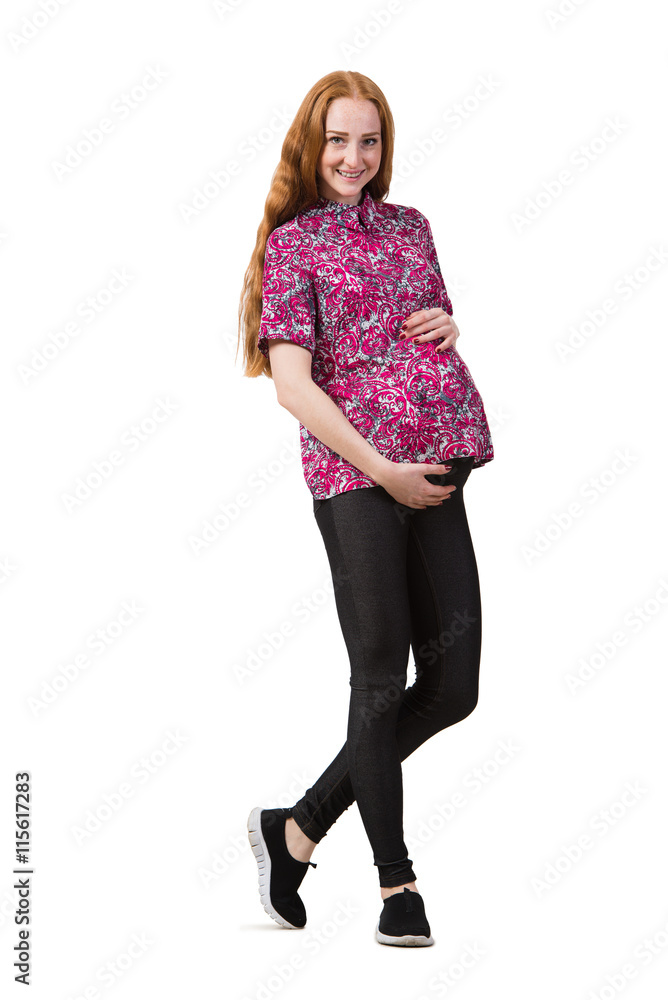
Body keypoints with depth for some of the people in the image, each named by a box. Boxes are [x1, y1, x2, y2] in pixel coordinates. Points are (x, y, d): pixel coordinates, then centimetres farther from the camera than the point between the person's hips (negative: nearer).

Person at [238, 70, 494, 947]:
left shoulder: (411, 226, 18)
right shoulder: (293, 243, 2)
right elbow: (293, 384, -6)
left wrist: (449, 324, 5)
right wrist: (384, 469, -14)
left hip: (437, 474, 6)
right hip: (353, 476, -6)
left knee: (454, 686, 4)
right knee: (382, 679, -1)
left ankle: (298, 827, 19)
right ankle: (396, 885, 13)